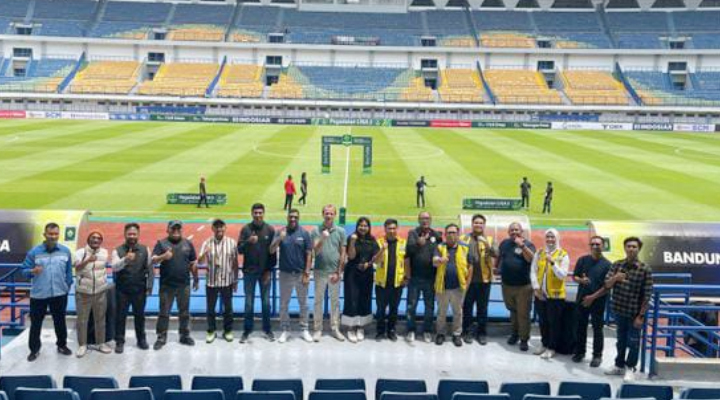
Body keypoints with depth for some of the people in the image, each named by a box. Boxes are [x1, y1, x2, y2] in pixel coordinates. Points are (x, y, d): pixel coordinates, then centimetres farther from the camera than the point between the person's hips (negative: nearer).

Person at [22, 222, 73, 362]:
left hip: (59, 294, 1)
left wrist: (68, 286, 7)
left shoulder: (65, 251, 0)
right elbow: (24, 270, -4)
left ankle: (62, 345, 30)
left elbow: (68, 272, 7)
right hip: (38, 294, -1)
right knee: (36, 323, 7)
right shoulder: (34, 251, -6)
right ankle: (34, 349, 21)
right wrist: (32, 271, -24)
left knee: (60, 321, 14)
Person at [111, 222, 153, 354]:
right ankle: (119, 341, 16)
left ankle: (141, 339, 26)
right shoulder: (118, 250, -4)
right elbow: (114, 267, -19)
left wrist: (149, 287, -1)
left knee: (139, 315, 12)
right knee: (121, 316, 5)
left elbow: (150, 269, 4)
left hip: (139, 290, 1)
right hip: (122, 290, -1)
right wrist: (125, 259, -37)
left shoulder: (145, 250, 1)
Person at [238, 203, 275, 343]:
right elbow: (239, 249, -5)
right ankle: (247, 330, 15)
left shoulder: (270, 230, -1)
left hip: (265, 272, 0)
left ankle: (267, 329, 19)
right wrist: (248, 242, -25)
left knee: (266, 302, 8)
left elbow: (273, 251, 0)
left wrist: (269, 270, -4)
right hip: (249, 271, 0)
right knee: (249, 303, 6)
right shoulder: (246, 229, -2)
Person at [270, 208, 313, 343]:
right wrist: (279, 239, -26)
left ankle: (304, 330, 18)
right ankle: (285, 330, 18)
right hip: (285, 274, 1)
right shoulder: (280, 232, -1)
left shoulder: (304, 233, -3)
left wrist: (307, 273, -9)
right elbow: (271, 251, -8)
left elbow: (309, 254, -3)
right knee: (284, 303, 7)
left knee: (303, 303, 8)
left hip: (300, 274, -1)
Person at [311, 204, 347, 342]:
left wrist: (338, 272, -3)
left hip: (335, 272, 1)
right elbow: (316, 251, -10)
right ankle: (317, 329, 15)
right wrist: (323, 239, -27)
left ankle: (335, 328, 20)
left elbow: (343, 253, 1)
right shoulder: (316, 231, -3)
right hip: (320, 271, -1)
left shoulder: (341, 231, 0)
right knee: (318, 301, 6)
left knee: (335, 301, 10)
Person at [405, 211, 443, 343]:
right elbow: (409, 249, -18)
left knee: (430, 305, 10)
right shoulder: (413, 233, -2)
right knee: (411, 305, 5)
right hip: (415, 277, -2)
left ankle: (427, 331, 21)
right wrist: (418, 244, -37)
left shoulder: (436, 235, 4)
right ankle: (411, 330, 16)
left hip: (430, 277, 2)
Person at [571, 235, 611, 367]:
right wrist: (581, 280, -15)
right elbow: (574, 277, 8)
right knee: (581, 326, 11)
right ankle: (580, 351, 23)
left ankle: (597, 355, 14)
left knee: (597, 328, 4)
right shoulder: (582, 260, 3)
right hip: (582, 298, 3)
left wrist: (593, 297, -14)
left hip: (598, 300, -3)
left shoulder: (607, 264, -6)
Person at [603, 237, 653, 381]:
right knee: (621, 340, 18)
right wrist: (615, 278, -26)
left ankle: (630, 369, 22)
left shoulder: (645, 269, -12)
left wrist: (641, 315, -12)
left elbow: (647, 295, -11)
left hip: (634, 313, -3)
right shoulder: (617, 265, 0)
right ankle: (619, 365, 31)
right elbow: (607, 285, -4)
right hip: (619, 310, 4)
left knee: (633, 341, 7)